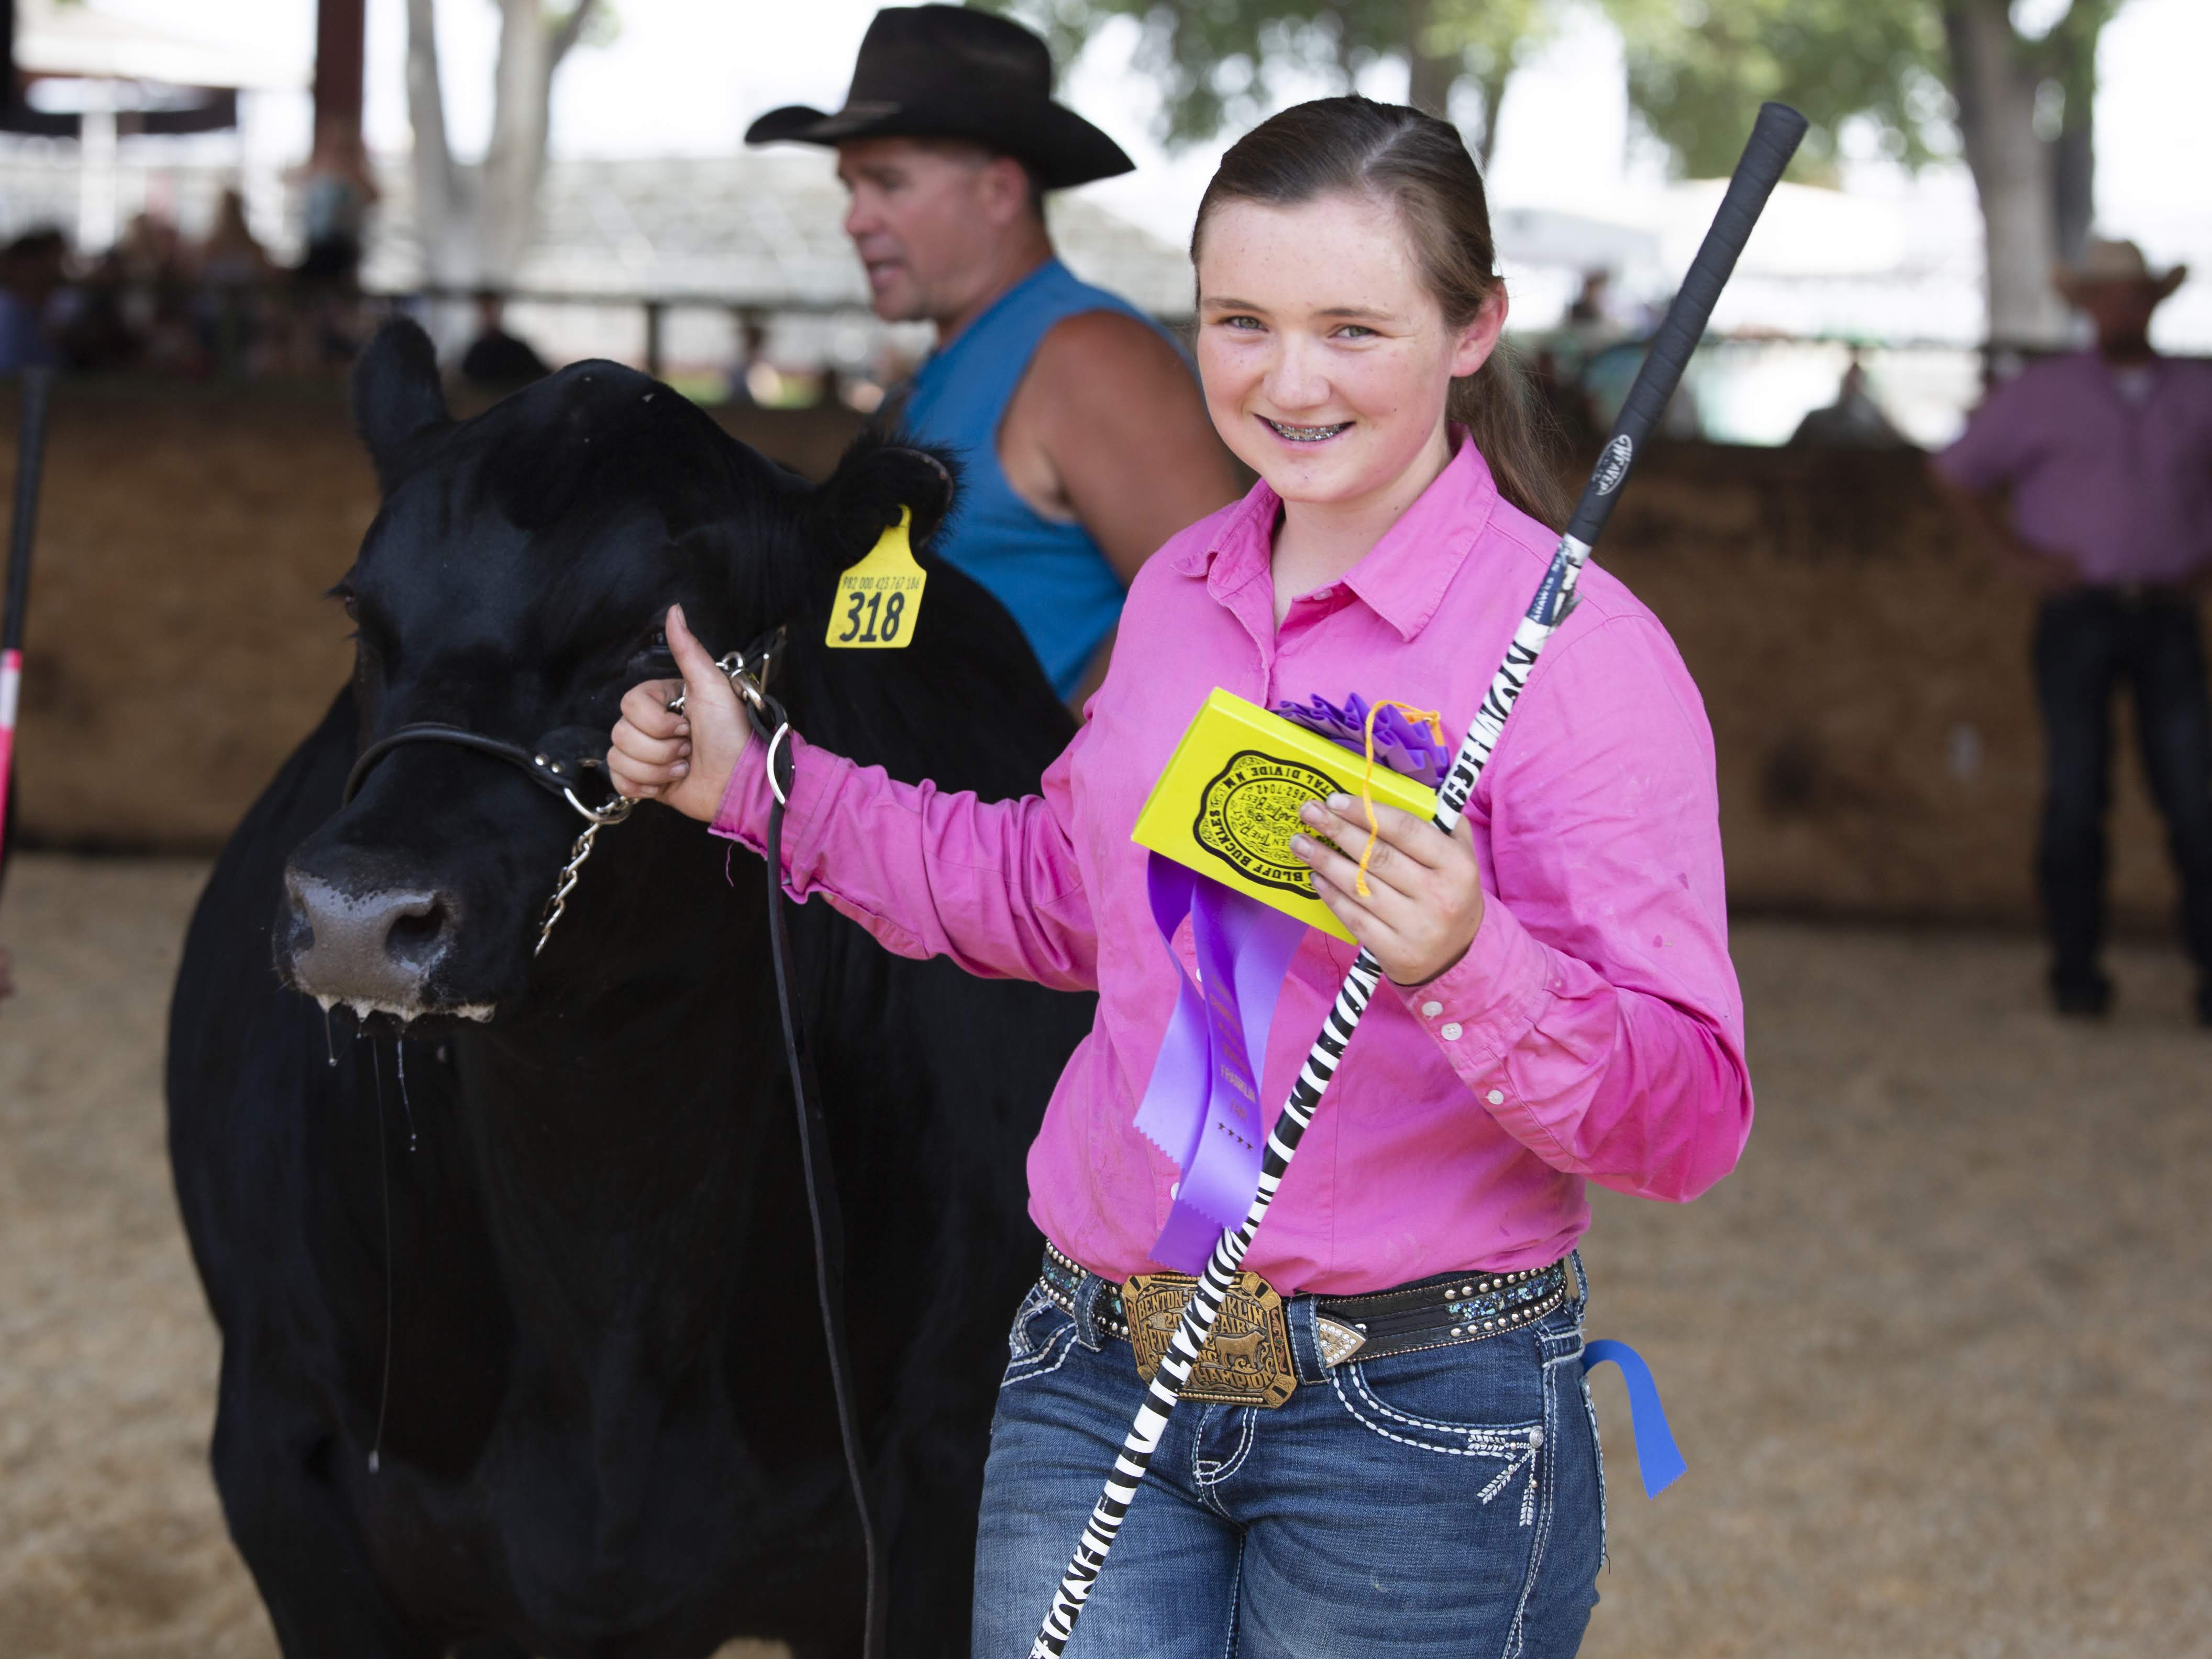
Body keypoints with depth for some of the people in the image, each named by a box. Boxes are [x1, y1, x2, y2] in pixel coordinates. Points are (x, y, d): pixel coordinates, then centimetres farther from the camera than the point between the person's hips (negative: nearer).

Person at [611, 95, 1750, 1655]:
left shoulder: (1577, 649, -14)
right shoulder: (1181, 590, 7)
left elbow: (1691, 1118, -17)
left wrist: (1467, 963, -34)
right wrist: (759, 786, 22)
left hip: (1417, 1420, -5)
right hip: (1098, 1389, 5)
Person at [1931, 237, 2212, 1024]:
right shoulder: (2043, 393, 3)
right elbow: (1956, 473, 9)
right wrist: (2016, 556, 1)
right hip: (2077, 616, -1)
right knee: (2076, 797, -2)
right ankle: (2076, 970, 5)